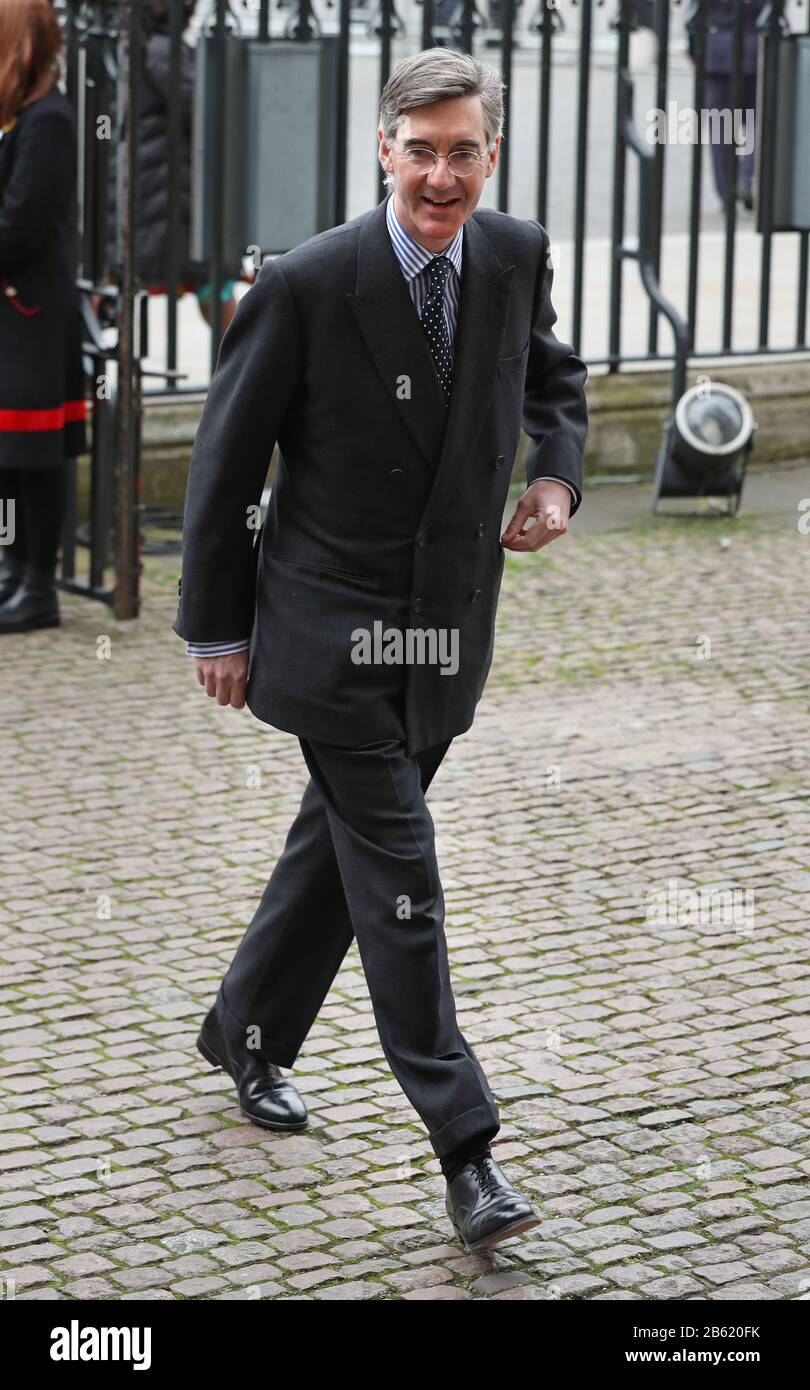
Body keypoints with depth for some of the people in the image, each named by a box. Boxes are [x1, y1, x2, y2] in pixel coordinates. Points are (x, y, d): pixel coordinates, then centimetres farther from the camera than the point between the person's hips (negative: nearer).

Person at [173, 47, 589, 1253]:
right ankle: (466, 1150, -4)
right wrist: (217, 628, -3)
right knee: (397, 870, -7)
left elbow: (554, 376, 21)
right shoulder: (307, 283, -15)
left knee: (344, 836, 18)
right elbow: (227, 461, -6)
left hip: (448, 627, 5)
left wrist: (558, 476, 0)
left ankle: (248, 1030, 41)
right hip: (333, 624, -5)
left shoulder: (517, 258, -1)